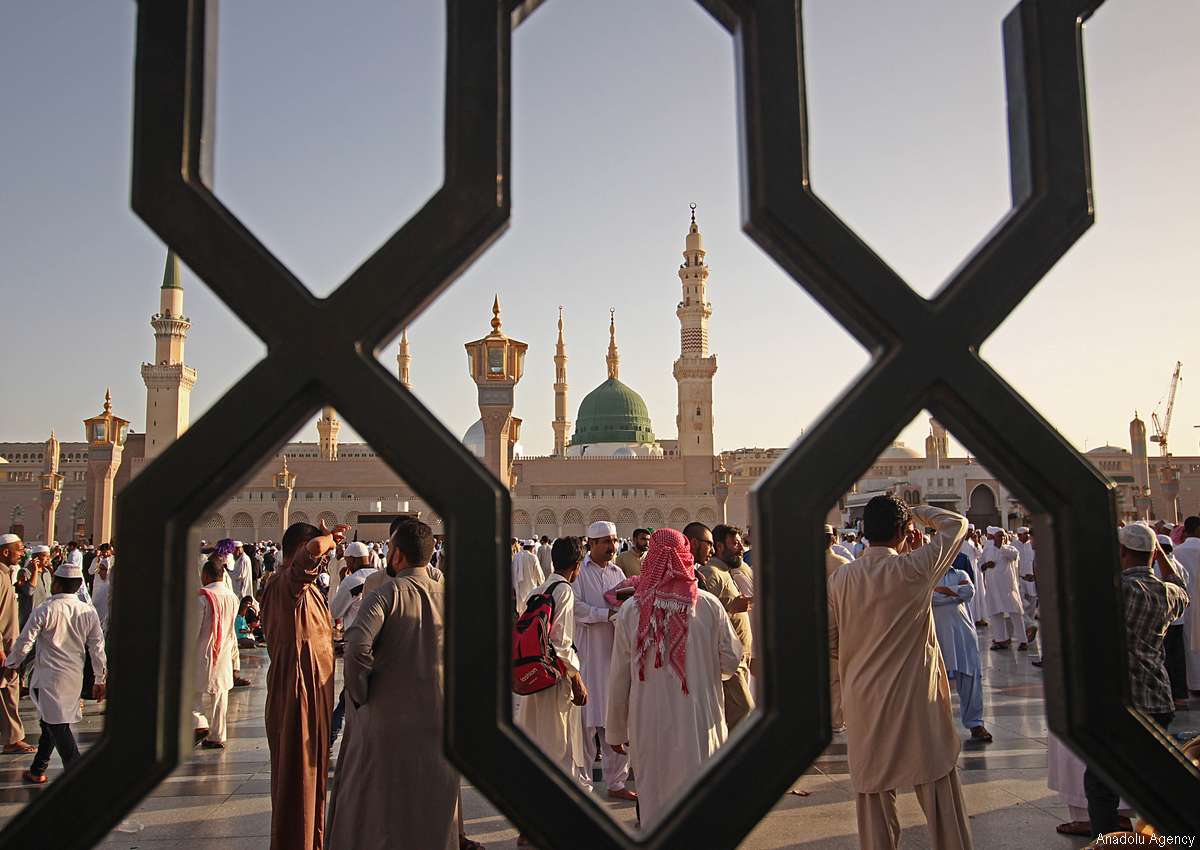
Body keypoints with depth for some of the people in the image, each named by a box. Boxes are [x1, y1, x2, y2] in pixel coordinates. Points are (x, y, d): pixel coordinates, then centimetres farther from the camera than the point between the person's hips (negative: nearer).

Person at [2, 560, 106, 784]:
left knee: (57, 725, -3)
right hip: (75, 676, 5)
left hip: (49, 675, -5)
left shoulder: (45, 610, -12)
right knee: (51, 721, 19)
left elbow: (25, 642, -8)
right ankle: (38, 771, 29)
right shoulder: (89, 612, 1)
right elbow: (97, 649, 3)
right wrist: (100, 680, 11)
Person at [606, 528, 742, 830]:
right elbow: (731, 662, -1)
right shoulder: (709, 605, -8)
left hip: (648, 723, 0)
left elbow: (619, 676, -1)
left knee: (654, 797, 13)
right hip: (700, 721, 0)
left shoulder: (630, 610, -7)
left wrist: (615, 731, 10)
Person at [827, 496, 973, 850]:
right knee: (938, 788, 10)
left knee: (873, 793, 11)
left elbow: (828, 639, 4)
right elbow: (956, 523, 2)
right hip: (916, 700, -3)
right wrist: (917, 511, 15)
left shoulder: (840, 578, -3)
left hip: (864, 702, 3)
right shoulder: (915, 569, -11)